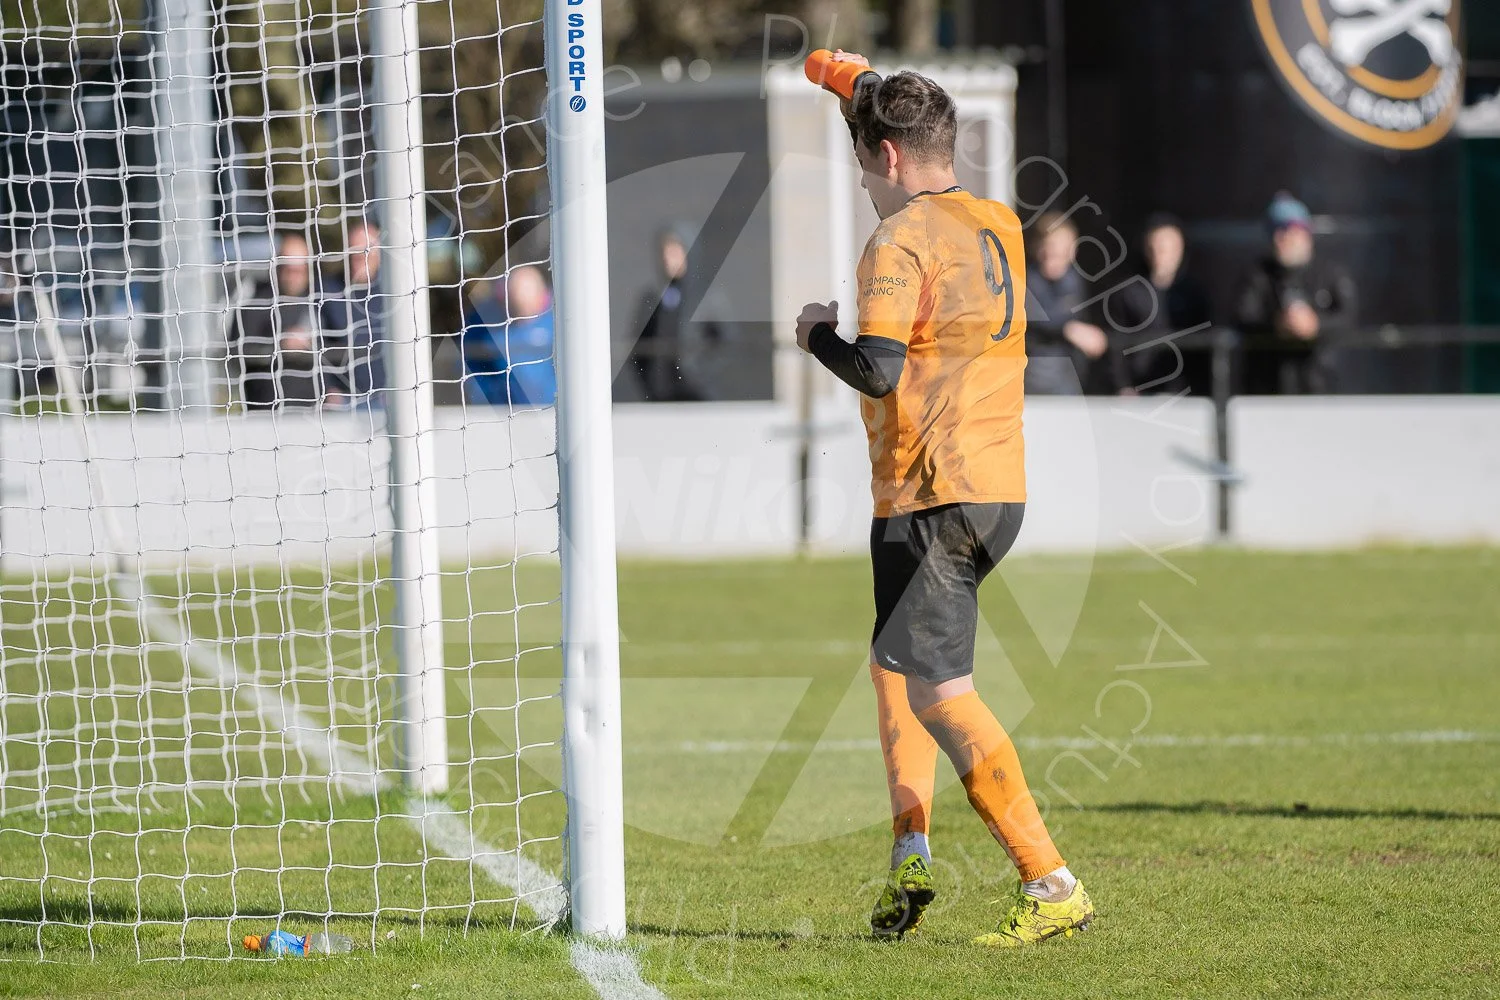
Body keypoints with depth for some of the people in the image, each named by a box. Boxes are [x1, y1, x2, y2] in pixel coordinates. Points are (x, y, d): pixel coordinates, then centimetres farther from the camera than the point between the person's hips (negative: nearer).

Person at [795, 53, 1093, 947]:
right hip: (1003, 487, 9)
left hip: (933, 497, -9)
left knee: (939, 689, -10)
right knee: (896, 661, 23)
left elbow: (878, 370, -22)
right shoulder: (998, 227, 13)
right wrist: (863, 90, 43)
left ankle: (1051, 886, -17)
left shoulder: (900, 242, -12)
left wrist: (818, 334, -2)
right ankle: (910, 850, 11)